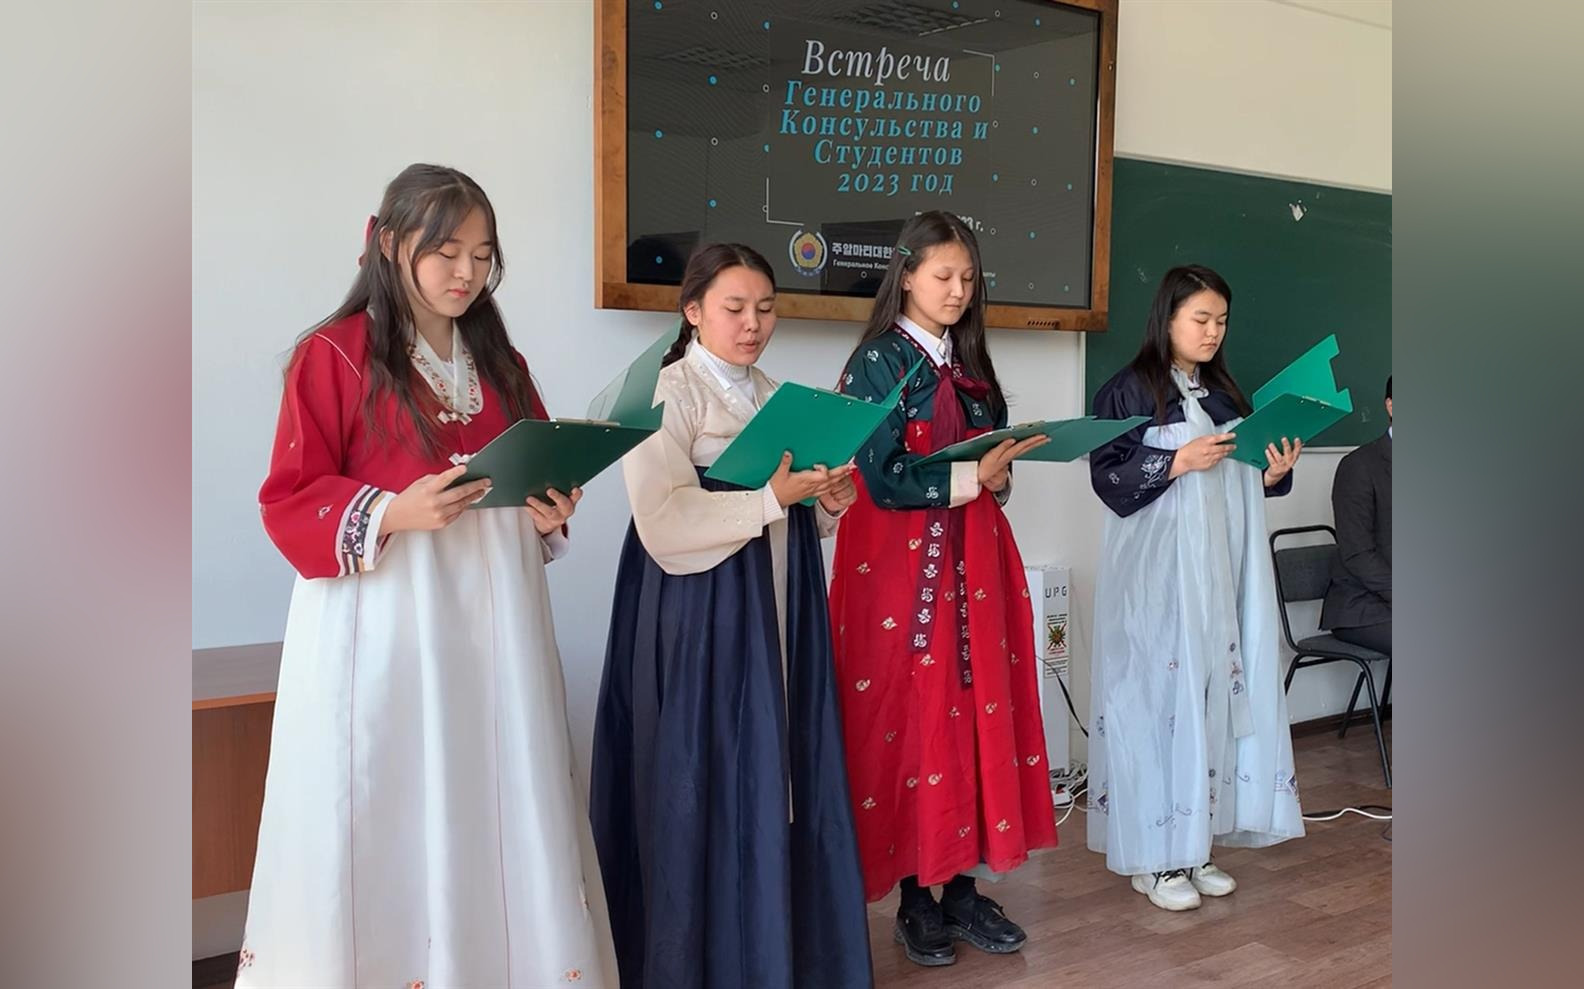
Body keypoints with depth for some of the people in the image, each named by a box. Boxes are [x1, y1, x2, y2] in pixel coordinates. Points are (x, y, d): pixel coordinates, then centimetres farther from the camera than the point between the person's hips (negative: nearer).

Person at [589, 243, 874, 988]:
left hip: (779, 615, 7)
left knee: (784, 783, 9)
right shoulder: (665, 394, -8)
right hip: (702, 619, -6)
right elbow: (663, 522, -20)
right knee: (712, 792, 0)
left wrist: (830, 501, -2)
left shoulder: (778, 400, 14)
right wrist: (771, 498, -22)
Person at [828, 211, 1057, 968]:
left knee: (976, 713, 7)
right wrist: (971, 476, -19)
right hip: (900, 560, -6)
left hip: (973, 556, 7)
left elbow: (990, 460, 17)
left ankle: (964, 890, 18)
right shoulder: (878, 362, -6)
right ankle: (915, 900, 14)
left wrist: (1002, 473, -4)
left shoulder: (971, 364, 14)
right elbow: (882, 478, -15)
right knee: (909, 721, 0)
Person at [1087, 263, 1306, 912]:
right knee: (1160, 696, -5)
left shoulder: (1225, 395, 15)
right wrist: (1178, 462, -20)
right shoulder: (1129, 391, -4)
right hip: (1156, 573, -6)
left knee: (1214, 694, 6)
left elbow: (1242, 480, 19)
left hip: (1219, 571, 6)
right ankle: (1153, 856, 6)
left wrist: (1274, 473, 0)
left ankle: (1193, 847, 17)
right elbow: (1107, 476, -11)